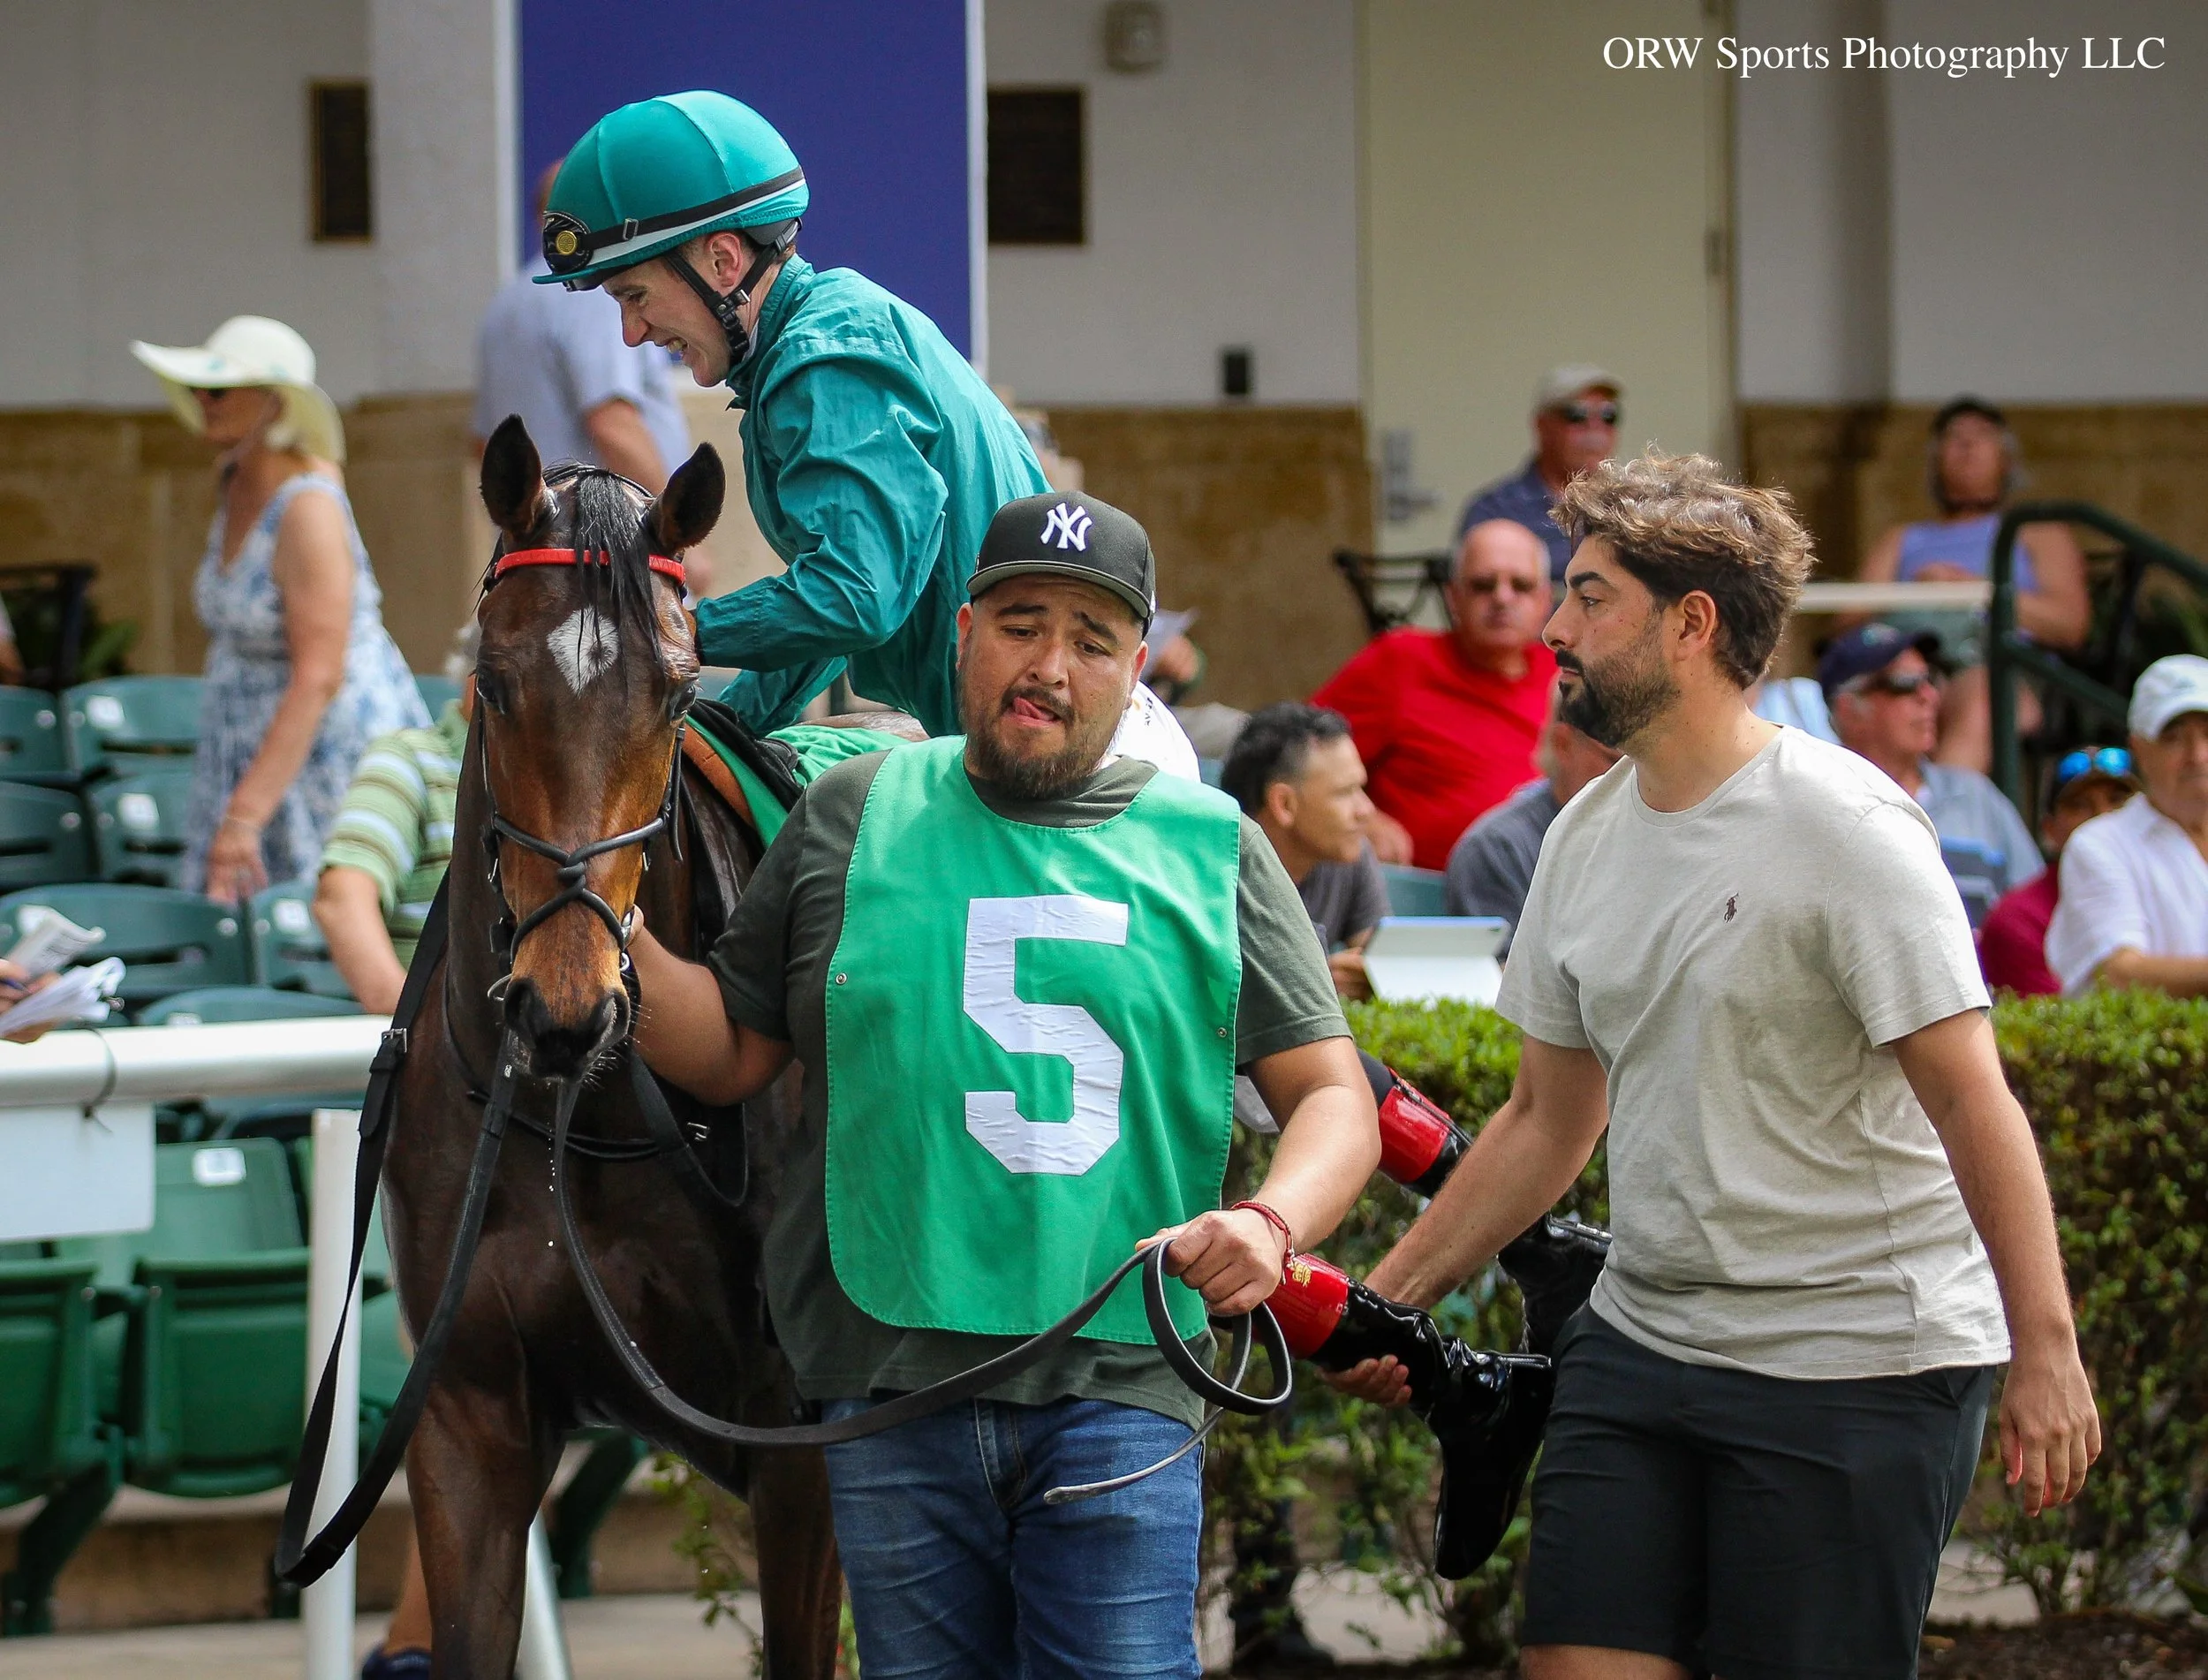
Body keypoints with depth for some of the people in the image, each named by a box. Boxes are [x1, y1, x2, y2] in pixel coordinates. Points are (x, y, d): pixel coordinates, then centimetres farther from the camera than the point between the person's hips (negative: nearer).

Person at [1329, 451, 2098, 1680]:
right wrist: (1390, 1298, 15)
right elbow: (1550, 1118, 19)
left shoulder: (1844, 827, -12)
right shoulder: (1589, 837, 10)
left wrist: (2045, 1347, -20)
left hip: (1856, 1367, -7)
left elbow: (1971, 1096, -15)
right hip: (1640, 1339, 7)